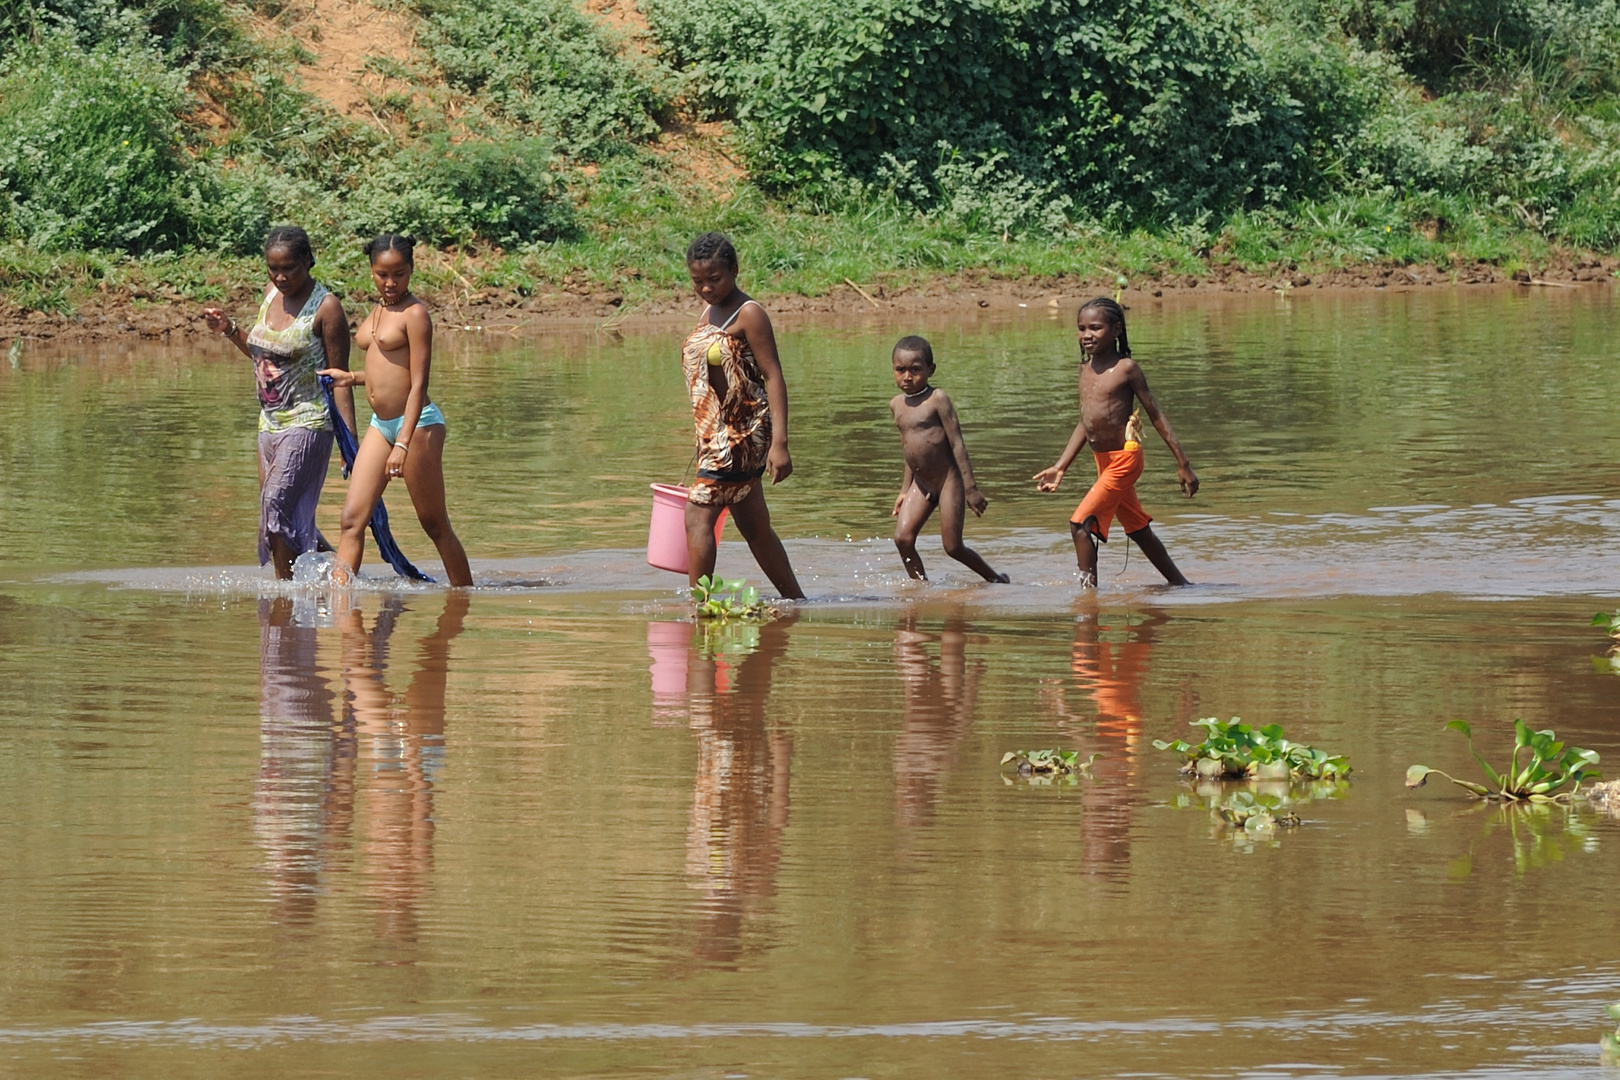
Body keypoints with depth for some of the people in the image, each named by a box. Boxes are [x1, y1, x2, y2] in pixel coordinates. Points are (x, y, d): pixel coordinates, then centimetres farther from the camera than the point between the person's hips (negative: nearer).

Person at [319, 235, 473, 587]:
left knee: (435, 524, 1)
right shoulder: (378, 311, 13)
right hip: (381, 425, 8)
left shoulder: (414, 314, -12)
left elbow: (418, 384, -17)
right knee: (352, 518, -4)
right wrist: (351, 378, 15)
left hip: (417, 424, -8)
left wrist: (403, 444, -23)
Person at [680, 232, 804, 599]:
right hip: (717, 433, 9)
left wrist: (779, 442, -22)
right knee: (754, 528, 14)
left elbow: (773, 377, -15)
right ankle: (797, 602, 23)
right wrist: (705, 443, 22)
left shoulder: (748, 314, -10)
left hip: (742, 430, -9)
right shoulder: (709, 311, 15)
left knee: (698, 515, -16)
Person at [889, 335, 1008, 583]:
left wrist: (970, 488, -17)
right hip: (921, 484, 6)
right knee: (902, 538, -10)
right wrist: (904, 490, 20)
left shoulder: (936, 399, -13)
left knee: (953, 546, -3)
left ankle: (996, 579, 19)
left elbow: (957, 443, -14)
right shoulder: (897, 404, 7)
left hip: (948, 480, -6)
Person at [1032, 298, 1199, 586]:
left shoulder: (1126, 368, -12)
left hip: (1125, 458, -8)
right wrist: (1060, 467, 14)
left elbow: (1156, 417, -8)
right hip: (1103, 461, 8)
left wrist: (1183, 464, -7)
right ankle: (1179, 583, 30)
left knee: (1081, 523, -16)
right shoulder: (1086, 369, 9)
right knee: (1138, 529, 18)